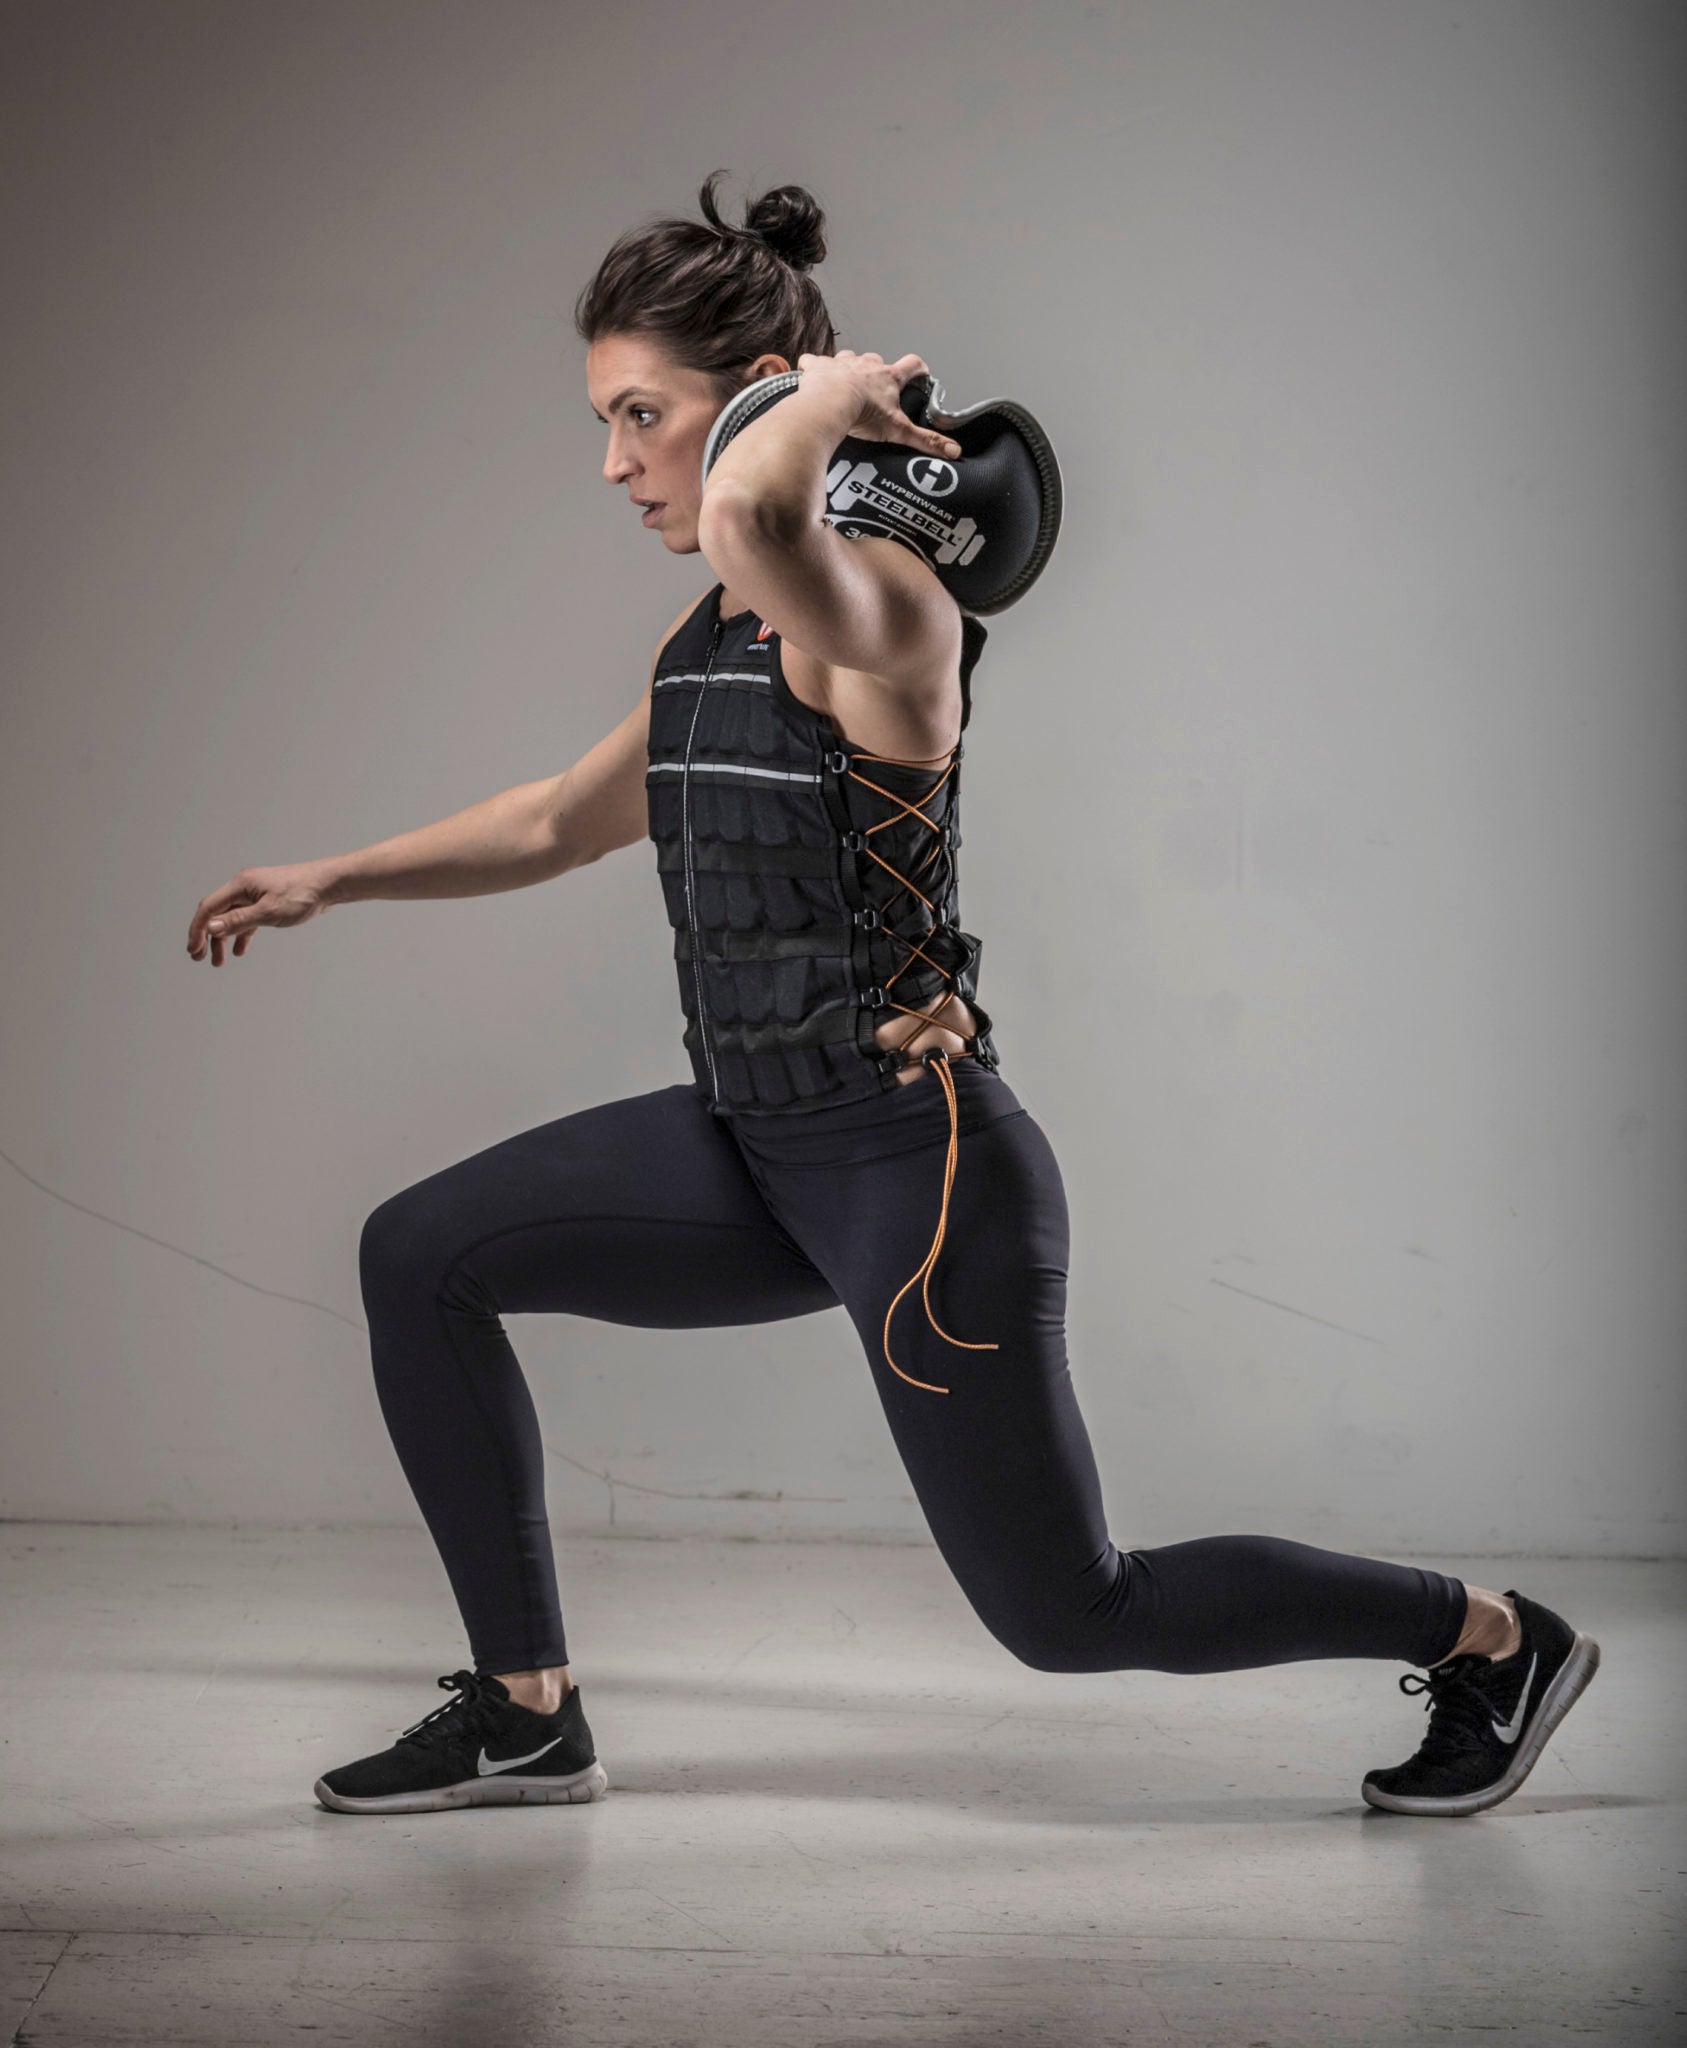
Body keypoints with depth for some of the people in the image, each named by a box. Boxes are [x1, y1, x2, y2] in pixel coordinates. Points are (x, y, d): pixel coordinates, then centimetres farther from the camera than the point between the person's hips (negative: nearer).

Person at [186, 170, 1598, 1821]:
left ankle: (1493, 1637, 26)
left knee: (1069, 1615, 4)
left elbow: (751, 513, -44)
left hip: (921, 1176, -8)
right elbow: (568, 820, 24)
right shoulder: (714, 633, 9)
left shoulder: (882, 603, -19)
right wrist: (328, 880, 21)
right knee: (418, 1261, 4)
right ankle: (524, 1714, 14)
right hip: (759, 1152, 8)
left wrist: (839, 388, -23)